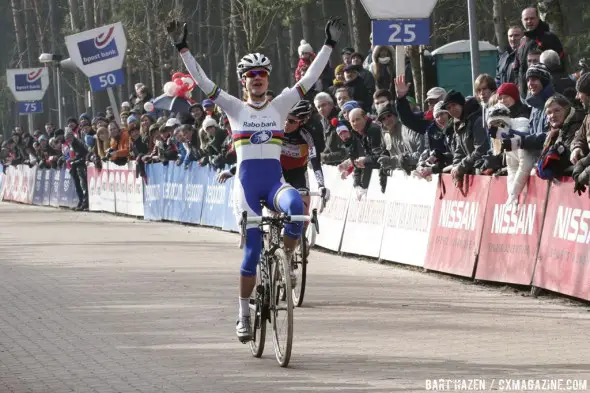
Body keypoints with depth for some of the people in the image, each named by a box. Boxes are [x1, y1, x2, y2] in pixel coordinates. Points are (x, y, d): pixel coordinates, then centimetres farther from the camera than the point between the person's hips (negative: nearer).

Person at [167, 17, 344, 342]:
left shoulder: (280, 105, 9)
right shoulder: (235, 108, 5)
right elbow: (202, 80, -1)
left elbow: (309, 78, 5)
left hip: (275, 181, 1)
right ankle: (244, 315, 8)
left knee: (296, 206, -35)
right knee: (253, 250, -5)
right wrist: (182, 49, -8)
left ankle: (286, 263, -10)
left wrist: (329, 45, 0)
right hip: (247, 182, -1)